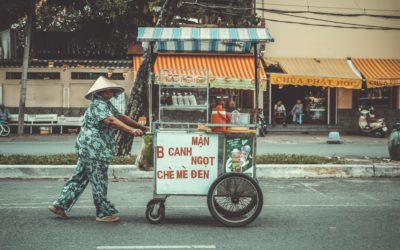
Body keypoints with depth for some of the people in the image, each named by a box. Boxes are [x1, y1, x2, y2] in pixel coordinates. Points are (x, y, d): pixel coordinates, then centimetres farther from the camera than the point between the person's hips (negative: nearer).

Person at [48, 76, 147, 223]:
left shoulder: (106, 104, 18)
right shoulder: (98, 105, -14)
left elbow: (120, 117, 23)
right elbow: (110, 120, -29)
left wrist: (140, 127, 20)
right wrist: (131, 130, -37)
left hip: (90, 149, 10)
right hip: (93, 149, -10)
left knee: (79, 179, 13)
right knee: (98, 181, -2)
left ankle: (60, 205, 18)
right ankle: (104, 213, 6)